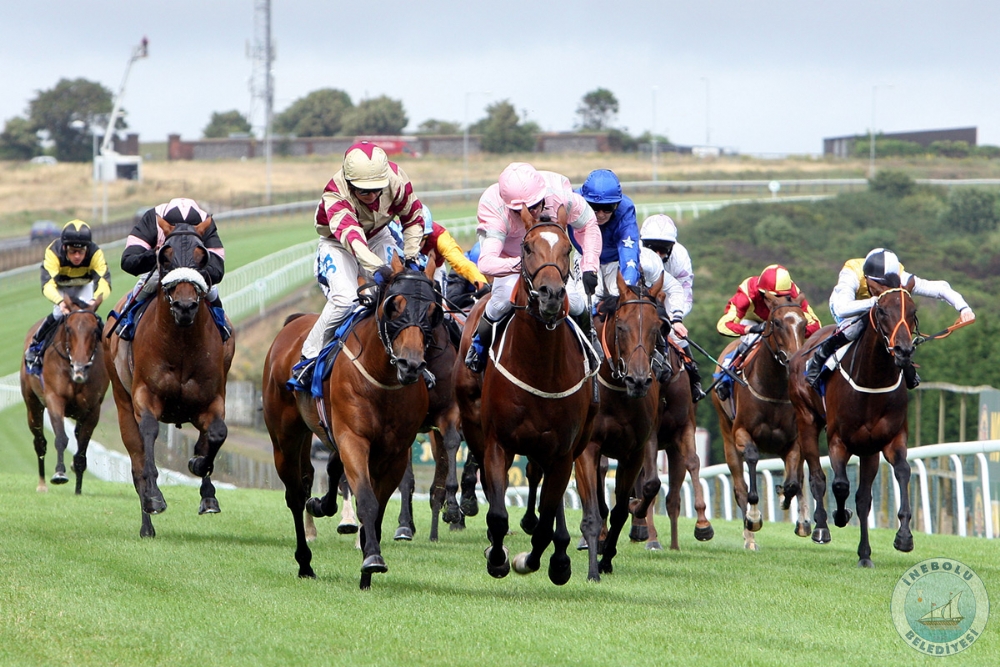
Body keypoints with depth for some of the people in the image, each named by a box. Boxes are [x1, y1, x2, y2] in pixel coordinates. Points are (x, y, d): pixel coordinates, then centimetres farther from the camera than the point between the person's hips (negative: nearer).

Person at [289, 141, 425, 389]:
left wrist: (410, 257, -11)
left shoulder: (396, 179, -26)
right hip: (337, 244, -5)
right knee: (344, 298, -26)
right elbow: (350, 236, -53)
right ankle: (308, 359, -12)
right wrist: (377, 268, -67)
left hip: (378, 237, 5)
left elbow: (413, 218, -6)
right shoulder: (335, 195, -38)